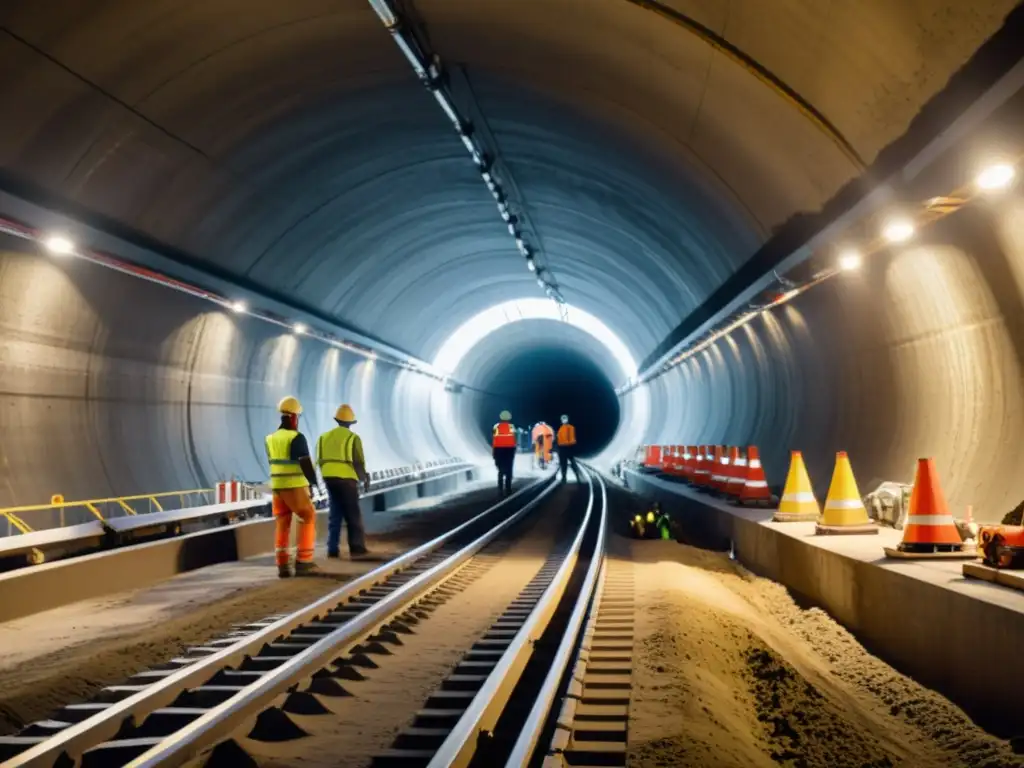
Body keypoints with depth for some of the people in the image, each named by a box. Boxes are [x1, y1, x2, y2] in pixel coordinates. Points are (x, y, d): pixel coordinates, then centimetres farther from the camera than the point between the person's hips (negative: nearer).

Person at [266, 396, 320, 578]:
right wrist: (313, 481, -8)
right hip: (295, 487, -7)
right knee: (308, 520, 2)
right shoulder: (297, 438, -14)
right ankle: (303, 562, -3)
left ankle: (283, 565, 6)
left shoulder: (271, 439, 9)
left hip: (277, 486, 7)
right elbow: (305, 462, -17)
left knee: (282, 525, 10)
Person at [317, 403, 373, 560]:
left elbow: (319, 460, 10)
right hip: (346, 478, -5)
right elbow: (358, 462, -9)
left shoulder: (324, 437, 9)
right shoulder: (353, 438, -6)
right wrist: (364, 479, 6)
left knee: (335, 513, 11)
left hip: (329, 478, 5)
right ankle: (357, 548, 0)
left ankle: (333, 549, 8)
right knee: (353, 515, 3)